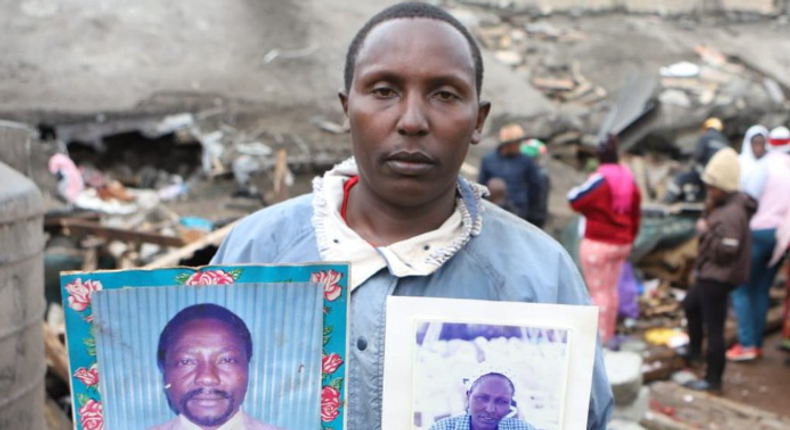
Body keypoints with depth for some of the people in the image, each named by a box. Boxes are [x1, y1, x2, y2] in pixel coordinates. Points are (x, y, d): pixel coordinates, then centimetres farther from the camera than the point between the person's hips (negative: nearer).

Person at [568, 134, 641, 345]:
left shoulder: (599, 179, -16)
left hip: (598, 244, -7)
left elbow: (574, 200, -11)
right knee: (611, 289, 16)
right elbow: (636, 215, 11)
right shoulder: (629, 179, 5)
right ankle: (609, 334, 25)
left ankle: (600, 336, 4)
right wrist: (629, 239, 21)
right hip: (621, 244, 7)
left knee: (598, 291, 0)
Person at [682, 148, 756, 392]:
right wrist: (709, 210, -1)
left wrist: (706, 231, -19)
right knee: (690, 305, 30)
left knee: (713, 327, -4)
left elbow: (726, 251, -28)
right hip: (709, 274, 12)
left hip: (718, 278, -12)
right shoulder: (722, 207, 8)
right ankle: (694, 351, 47)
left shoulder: (731, 214, -24)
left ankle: (713, 379, 5)